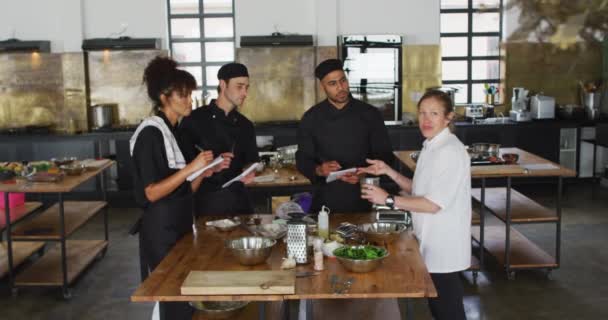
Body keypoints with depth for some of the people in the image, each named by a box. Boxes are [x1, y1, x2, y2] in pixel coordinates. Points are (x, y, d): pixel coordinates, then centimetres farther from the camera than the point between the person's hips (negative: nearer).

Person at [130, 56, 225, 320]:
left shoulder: (175, 131, 10)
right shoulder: (150, 133, -15)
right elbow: (152, 193, -20)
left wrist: (205, 170, -3)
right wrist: (190, 168, -23)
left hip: (181, 223, 9)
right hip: (162, 228, -9)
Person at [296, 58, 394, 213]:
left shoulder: (370, 114, -1)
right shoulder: (311, 118, 0)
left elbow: (384, 155, 0)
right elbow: (303, 160, 1)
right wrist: (319, 170, -19)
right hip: (325, 200, 0)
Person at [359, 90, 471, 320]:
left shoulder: (451, 151, -20)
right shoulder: (431, 147, 10)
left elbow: (434, 204, -24)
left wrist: (389, 199, -19)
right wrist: (389, 172, 3)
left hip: (444, 245, -9)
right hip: (431, 241, 9)